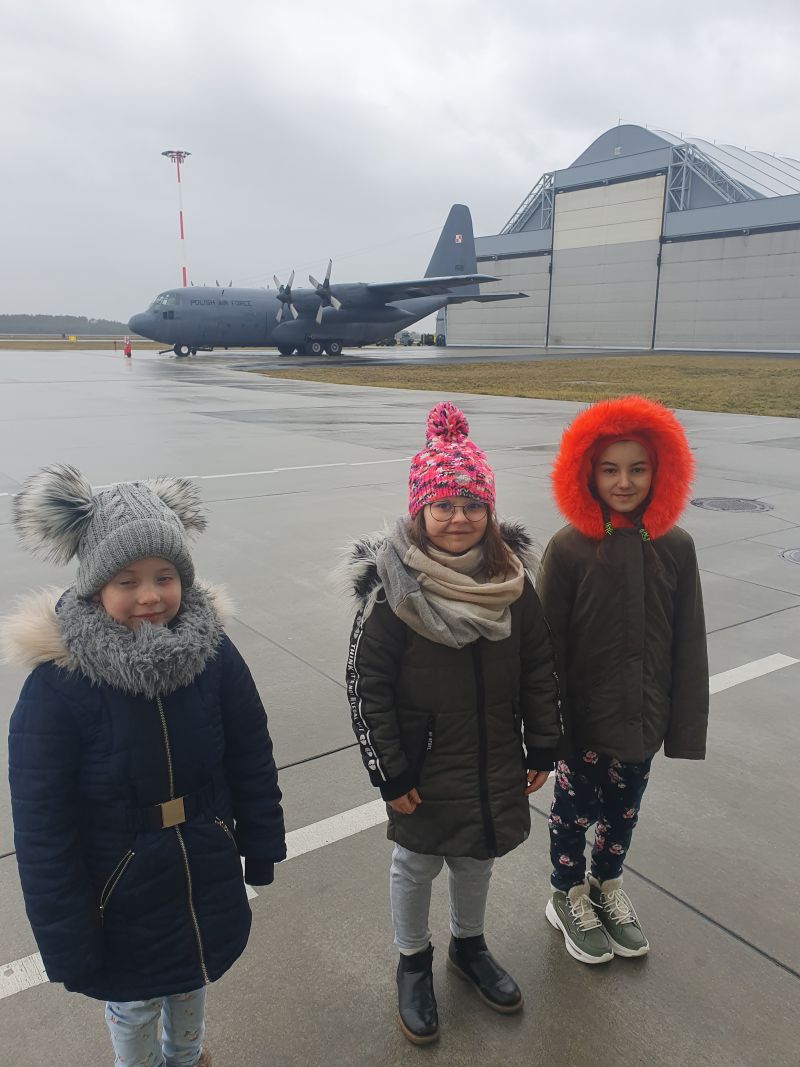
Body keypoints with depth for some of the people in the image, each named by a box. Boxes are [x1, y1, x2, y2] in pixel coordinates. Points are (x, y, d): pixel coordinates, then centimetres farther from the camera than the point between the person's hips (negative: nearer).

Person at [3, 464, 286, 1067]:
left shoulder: (214, 653, -17)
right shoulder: (56, 685, -26)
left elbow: (252, 761, -4)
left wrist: (261, 848, 3)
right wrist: (66, 941, -11)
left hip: (208, 879, 3)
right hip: (120, 898, -3)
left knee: (193, 979, 29)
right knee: (132, 1006, 23)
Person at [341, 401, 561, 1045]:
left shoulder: (512, 580, -8)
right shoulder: (394, 588, -20)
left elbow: (539, 670, 1)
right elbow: (367, 685, -15)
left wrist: (542, 750, 4)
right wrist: (390, 775, -12)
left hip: (494, 767, 4)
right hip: (425, 772, -3)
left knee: (477, 859, 24)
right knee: (417, 865, 18)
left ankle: (469, 945, 52)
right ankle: (414, 962, 45)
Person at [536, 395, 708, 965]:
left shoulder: (675, 547, -8)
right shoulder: (568, 549, -17)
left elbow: (689, 643, -2)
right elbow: (547, 643, -13)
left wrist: (686, 720, -1)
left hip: (643, 716, 3)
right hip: (583, 717, -3)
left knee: (623, 808, 23)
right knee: (575, 809, 17)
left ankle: (607, 885, 50)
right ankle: (569, 896, 43)